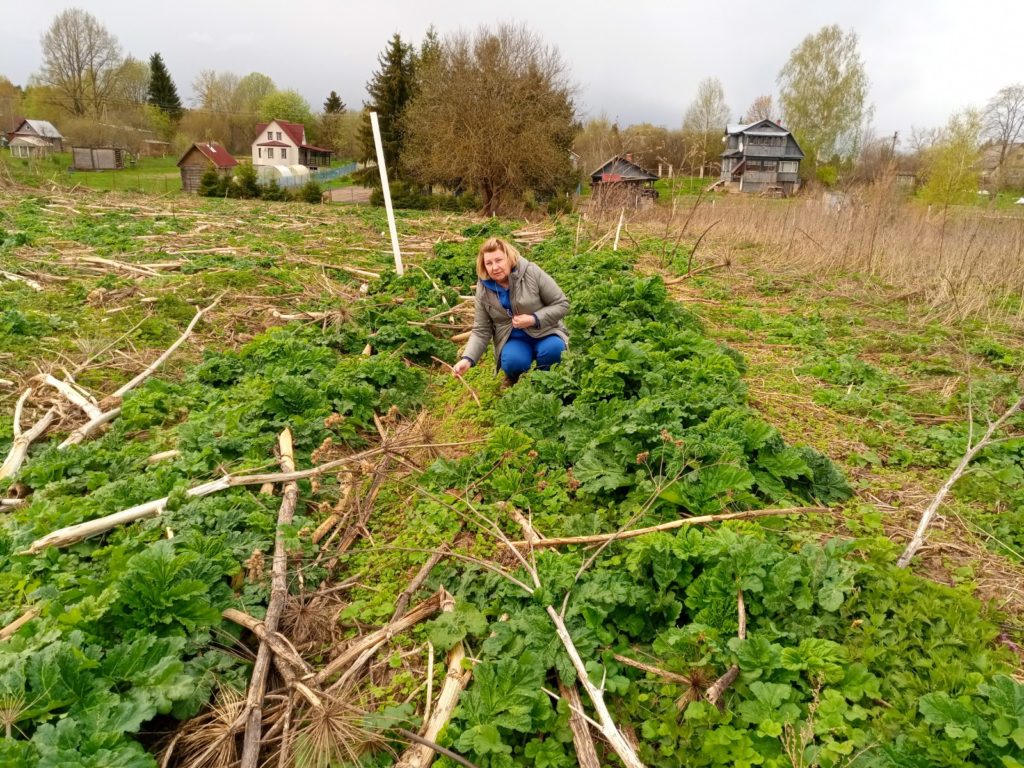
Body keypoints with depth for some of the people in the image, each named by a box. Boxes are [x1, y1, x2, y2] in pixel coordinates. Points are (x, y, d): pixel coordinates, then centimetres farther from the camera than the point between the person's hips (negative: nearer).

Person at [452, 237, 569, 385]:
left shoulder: (531, 272, -16)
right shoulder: (483, 289, -7)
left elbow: (561, 303, -10)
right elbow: (481, 330, -3)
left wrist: (534, 319, -24)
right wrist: (468, 359, -19)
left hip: (543, 332, -1)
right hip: (513, 339, 1)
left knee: (553, 349, -34)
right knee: (513, 361, -32)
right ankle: (513, 378, 7)